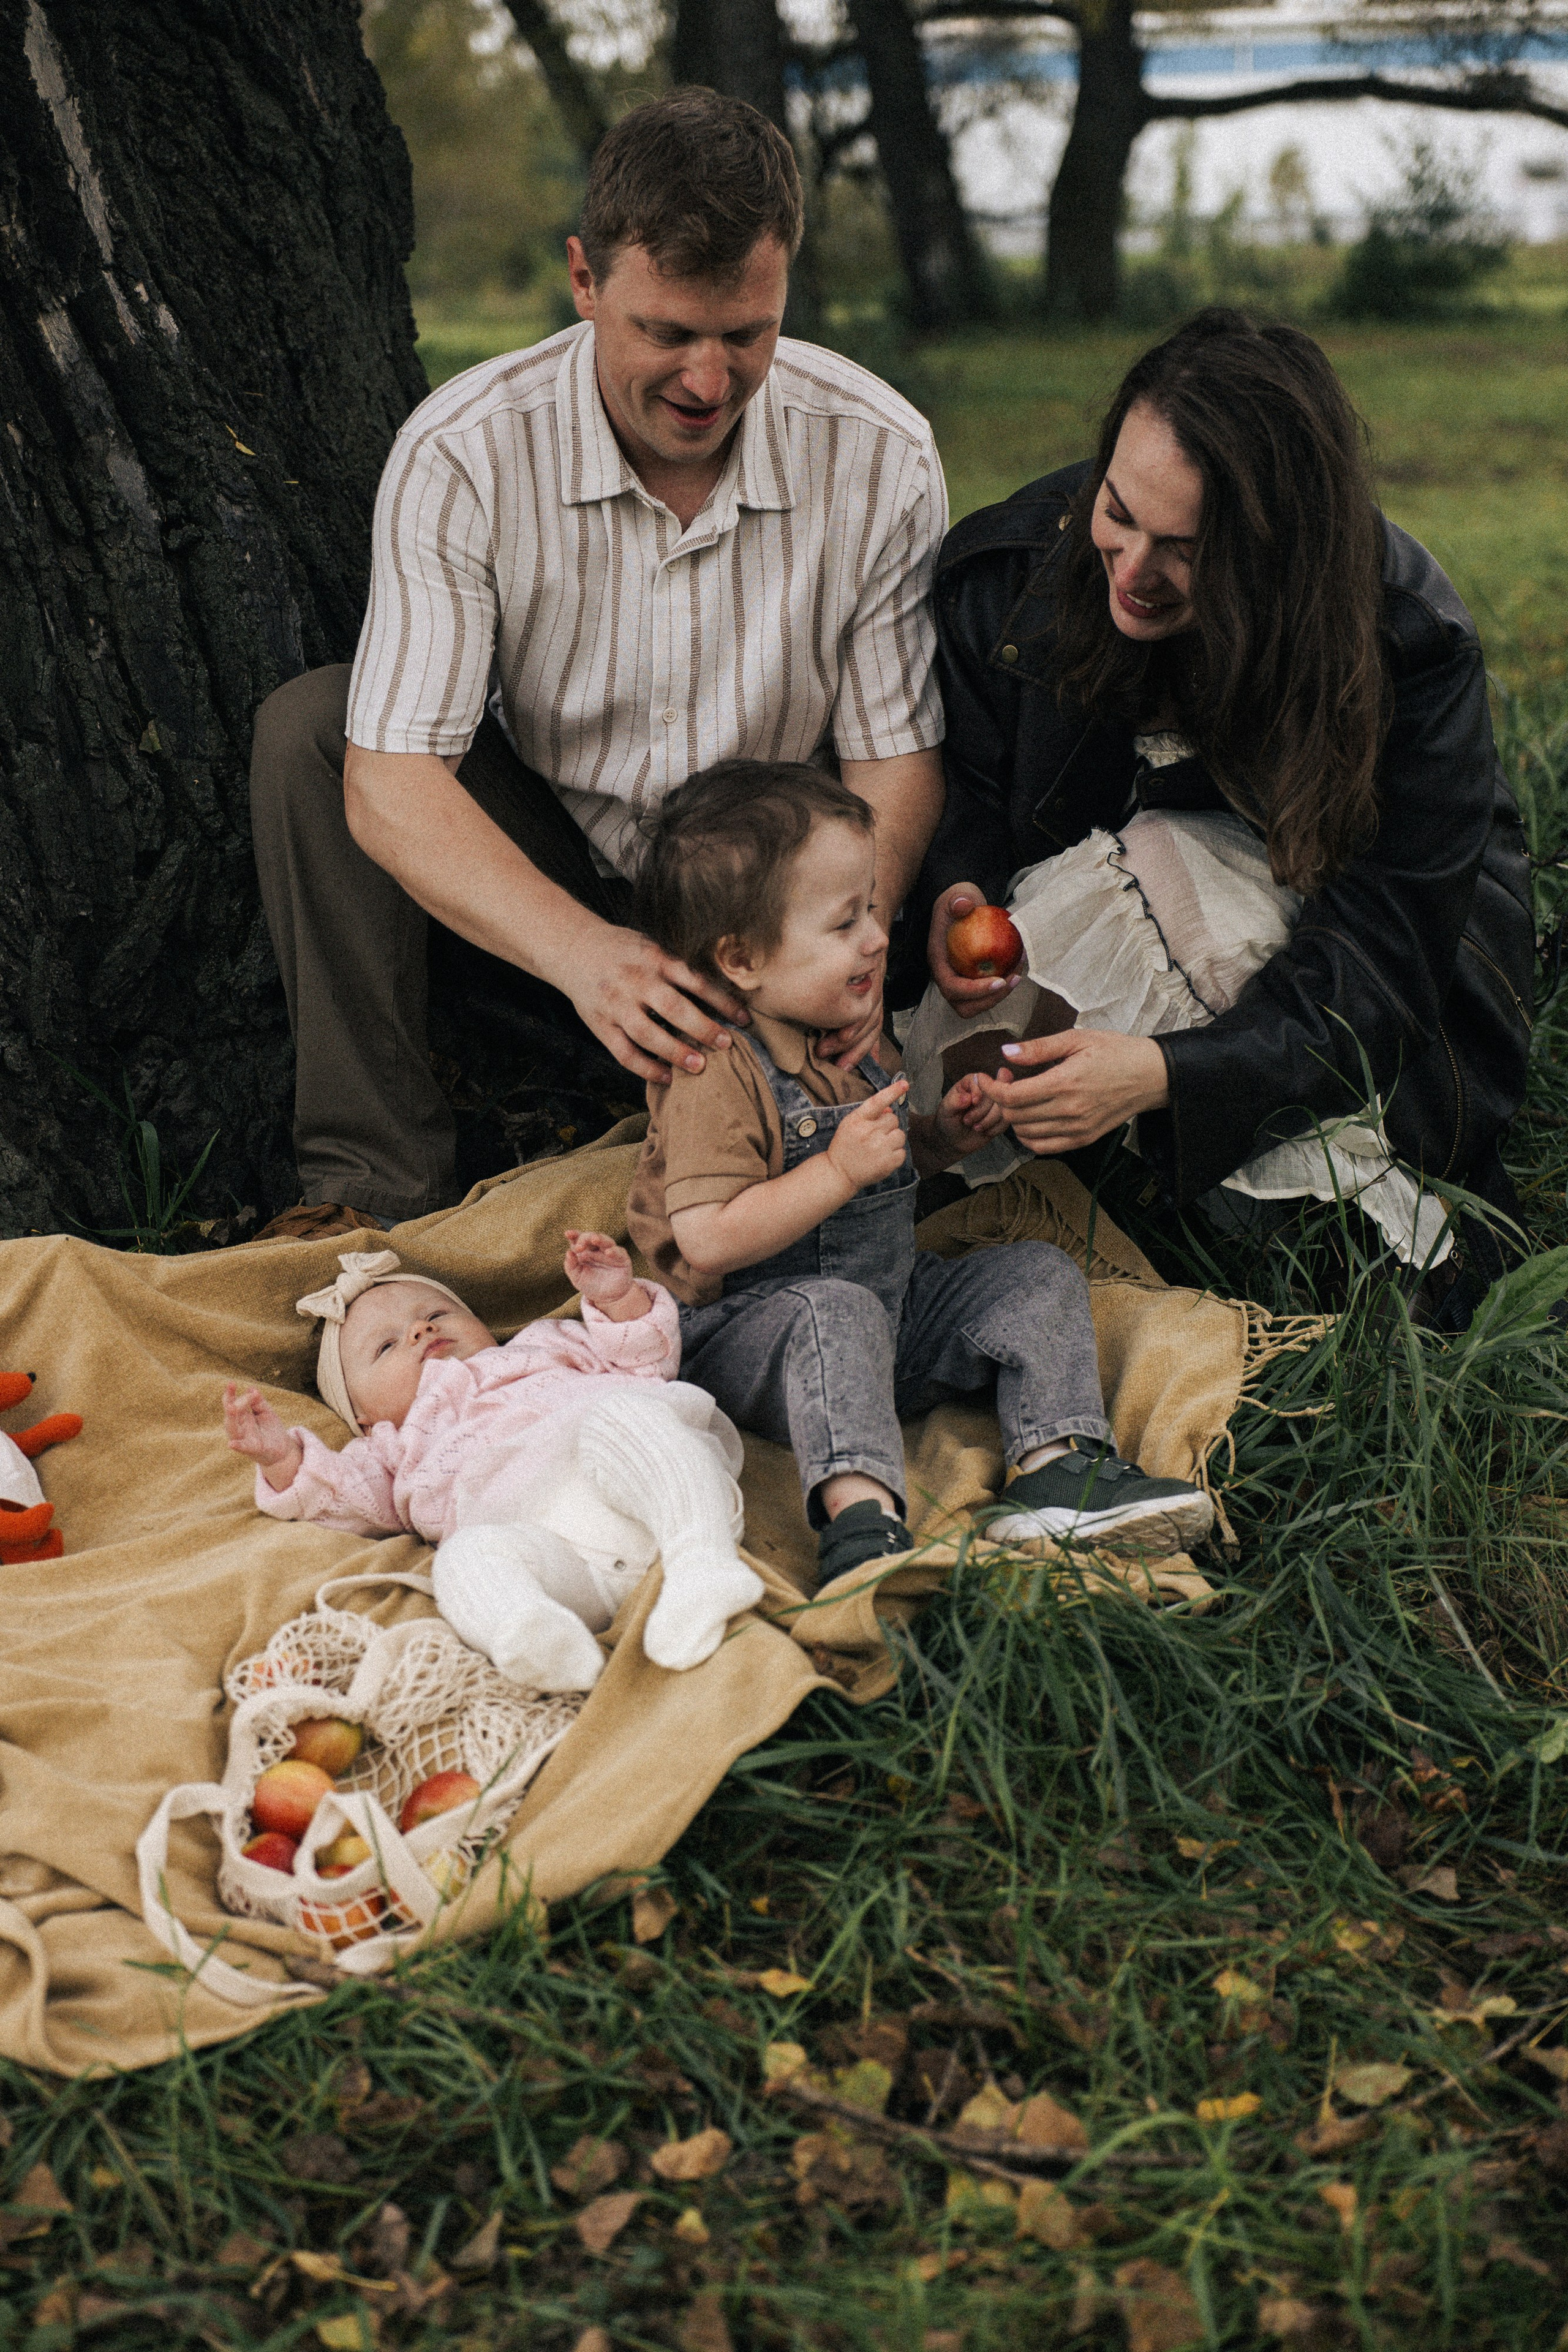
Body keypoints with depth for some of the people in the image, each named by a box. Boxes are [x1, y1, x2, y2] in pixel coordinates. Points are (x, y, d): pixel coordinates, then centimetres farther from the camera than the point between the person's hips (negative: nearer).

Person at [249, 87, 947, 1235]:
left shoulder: (881, 458, -15)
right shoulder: (463, 454, -20)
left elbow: (897, 755, -11)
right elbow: (391, 784, -27)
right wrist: (584, 950, -44)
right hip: (540, 885, 1)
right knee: (309, 723, -23)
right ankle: (378, 1175, -20)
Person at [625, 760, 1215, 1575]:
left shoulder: (849, 1037, 10)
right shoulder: (716, 1075, -19)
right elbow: (709, 1239, -28)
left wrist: (940, 1136, 5)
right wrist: (839, 1169, -31)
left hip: (894, 1301, 9)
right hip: (753, 1329, -8)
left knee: (1038, 1275, -1)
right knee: (835, 1310, -39)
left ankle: (1056, 1467, -18)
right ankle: (860, 1518, -51)